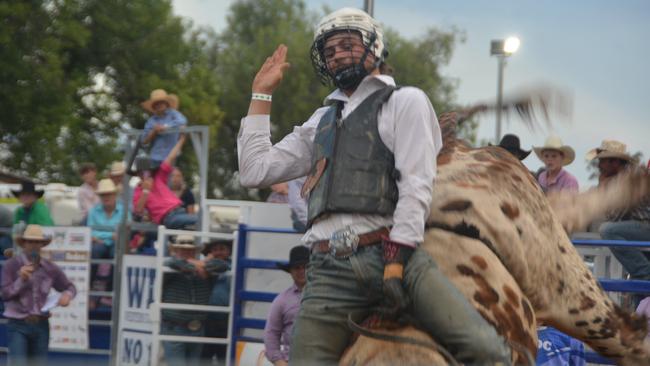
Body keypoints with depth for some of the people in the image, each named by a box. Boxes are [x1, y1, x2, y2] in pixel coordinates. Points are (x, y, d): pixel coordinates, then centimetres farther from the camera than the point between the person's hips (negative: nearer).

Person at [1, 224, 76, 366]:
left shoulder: (50, 269, 5)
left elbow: (70, 287, 14)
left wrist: (67, 295, -9)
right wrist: (21, 279, -24)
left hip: (41, 325, 4)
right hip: (18, 325, -4)